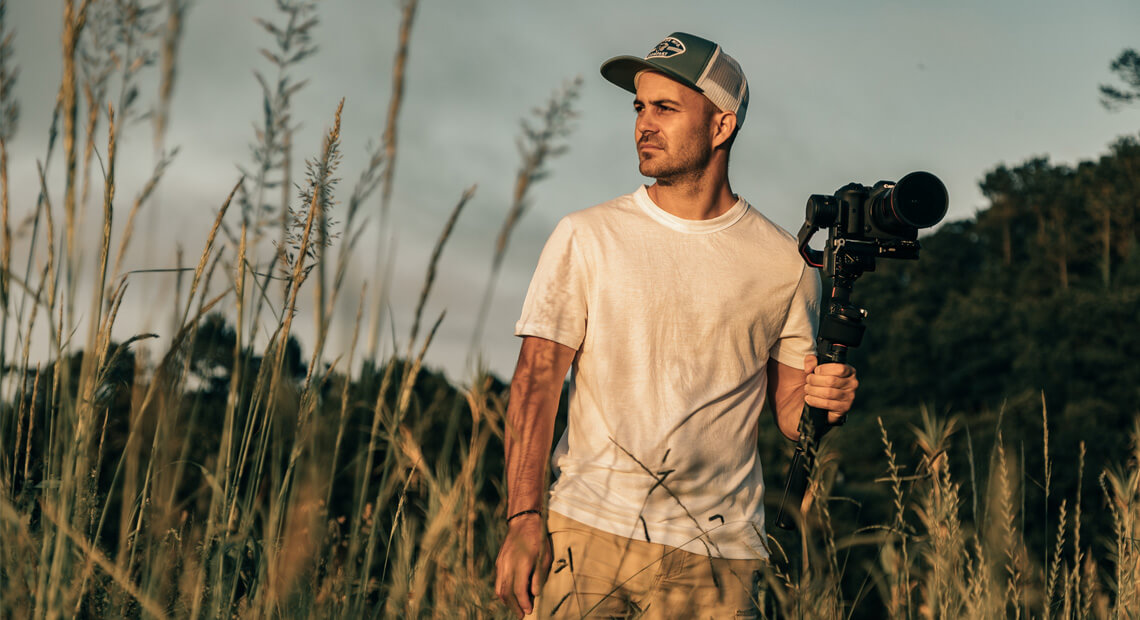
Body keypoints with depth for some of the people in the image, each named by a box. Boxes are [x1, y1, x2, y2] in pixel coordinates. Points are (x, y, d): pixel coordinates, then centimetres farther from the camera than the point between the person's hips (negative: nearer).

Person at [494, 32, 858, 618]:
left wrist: (823, 401, -12)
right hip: (587, 527, 0)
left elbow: (789, 411, 12)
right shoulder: (585, 238, 5)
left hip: (717, 549, 0)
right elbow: (537, 379, 0)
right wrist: (523, 516, -10)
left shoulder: (784, 263, 6)